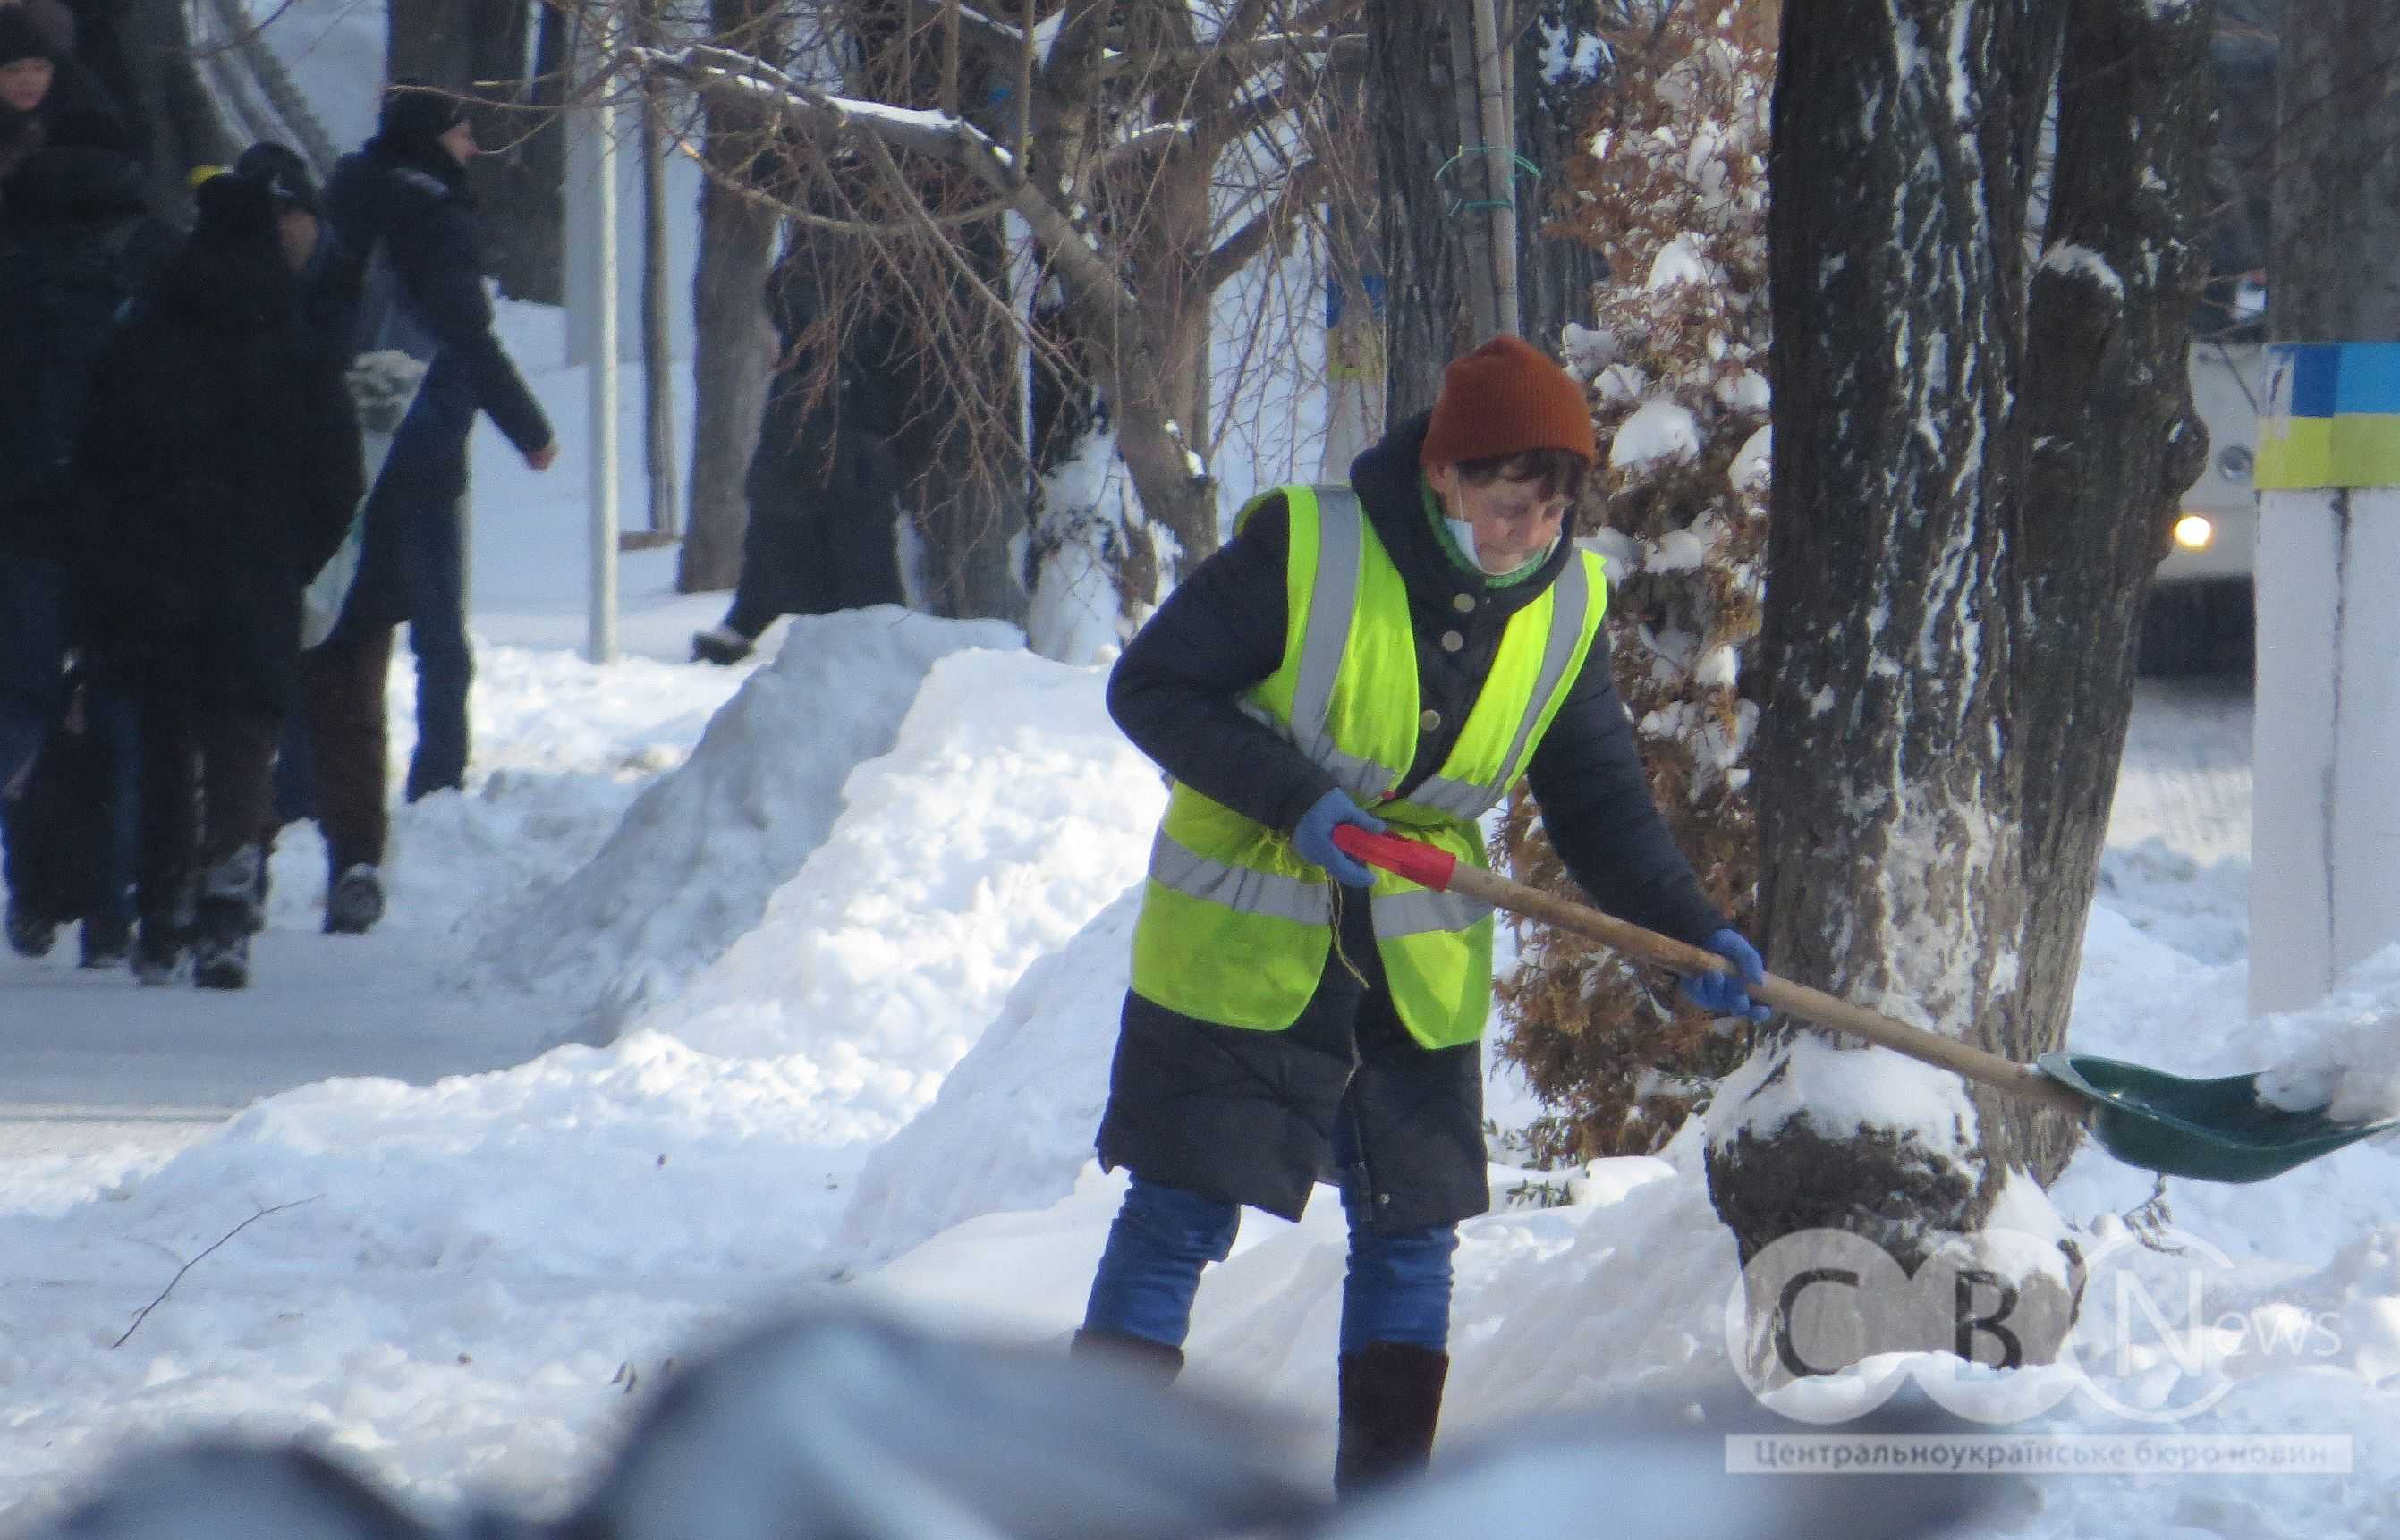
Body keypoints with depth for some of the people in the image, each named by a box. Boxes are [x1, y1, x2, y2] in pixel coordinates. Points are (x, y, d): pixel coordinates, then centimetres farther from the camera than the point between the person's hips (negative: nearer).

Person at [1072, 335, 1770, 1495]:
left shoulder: (1566, 610, -3)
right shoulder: (1302, 550, -18)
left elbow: (1600, 799, 5)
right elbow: (1151, 688, -13)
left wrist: (1689, 930, -9)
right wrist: (1291, 798, -25)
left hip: (1417, 968, 5)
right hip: (1239, 950, -5)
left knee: (1413, 1227, 7)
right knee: (1180, 1216, -4)